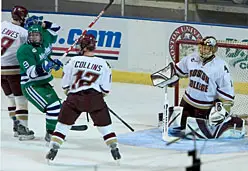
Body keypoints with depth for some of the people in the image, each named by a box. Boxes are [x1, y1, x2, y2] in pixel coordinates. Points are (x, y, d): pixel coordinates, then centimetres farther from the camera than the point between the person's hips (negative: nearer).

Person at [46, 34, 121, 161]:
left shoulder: (74, 60, -1)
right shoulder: (102, 64, 2)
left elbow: (65, 84, 5)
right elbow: (106, 88, 4)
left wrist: (68, 90, 25)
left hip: (75, 98, 0)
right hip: (95, 98, 1)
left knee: (63, 123, 11)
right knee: (104, 124, 14)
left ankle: (53, 149, 8)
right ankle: (114, 149, 11)